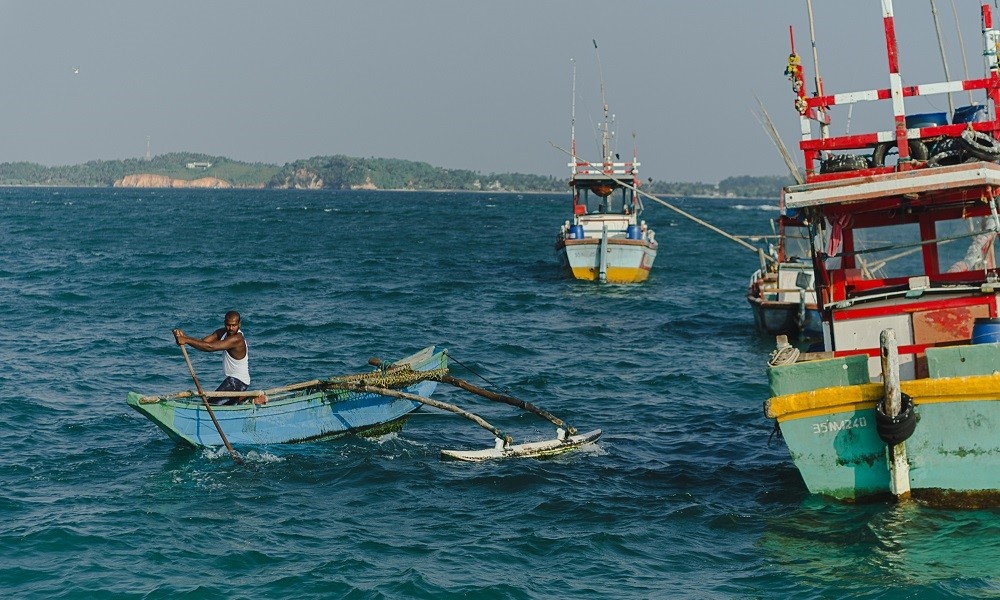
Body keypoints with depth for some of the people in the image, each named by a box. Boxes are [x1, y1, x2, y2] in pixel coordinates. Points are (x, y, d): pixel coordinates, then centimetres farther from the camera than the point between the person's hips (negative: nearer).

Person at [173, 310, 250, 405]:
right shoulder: (222, 333, 3)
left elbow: (210, 347, -32)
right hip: (232, 379, 10)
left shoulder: (237, 339, -25)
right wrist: (184, 337, -25)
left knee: (212, 403, -17)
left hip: (238, 382, -10)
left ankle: (242, 399, -5)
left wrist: (186, 340, -36)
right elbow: (202, 342, -8)